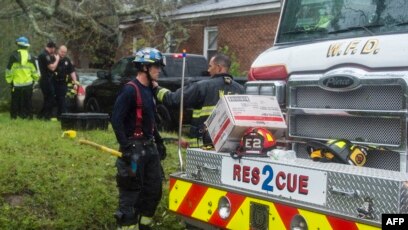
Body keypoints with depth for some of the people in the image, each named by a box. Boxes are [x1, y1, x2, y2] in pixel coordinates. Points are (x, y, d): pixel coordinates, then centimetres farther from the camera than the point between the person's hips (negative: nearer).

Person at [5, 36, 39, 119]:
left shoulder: (14, 56, -8)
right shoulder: (31, 57, 2)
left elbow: (9, 70, -6)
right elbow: (34, 71, 8)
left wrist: (9, 80, 5)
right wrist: (35, 79, 21)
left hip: (16, 84, -2)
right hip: (28, 84, 2)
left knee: (15, 102, 7)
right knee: (27, 102, 11)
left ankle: (13, 116, 8)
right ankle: (28, 115, 13)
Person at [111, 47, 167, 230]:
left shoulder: (149, 90, 12)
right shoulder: (130, 90, -15)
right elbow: (116, 119, -20)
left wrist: (159, 141, 20)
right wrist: (125, 147, -23)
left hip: (149, 147, 9)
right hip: (134, 148, -9)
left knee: (154, 189, 14)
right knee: (131, 192, -4)